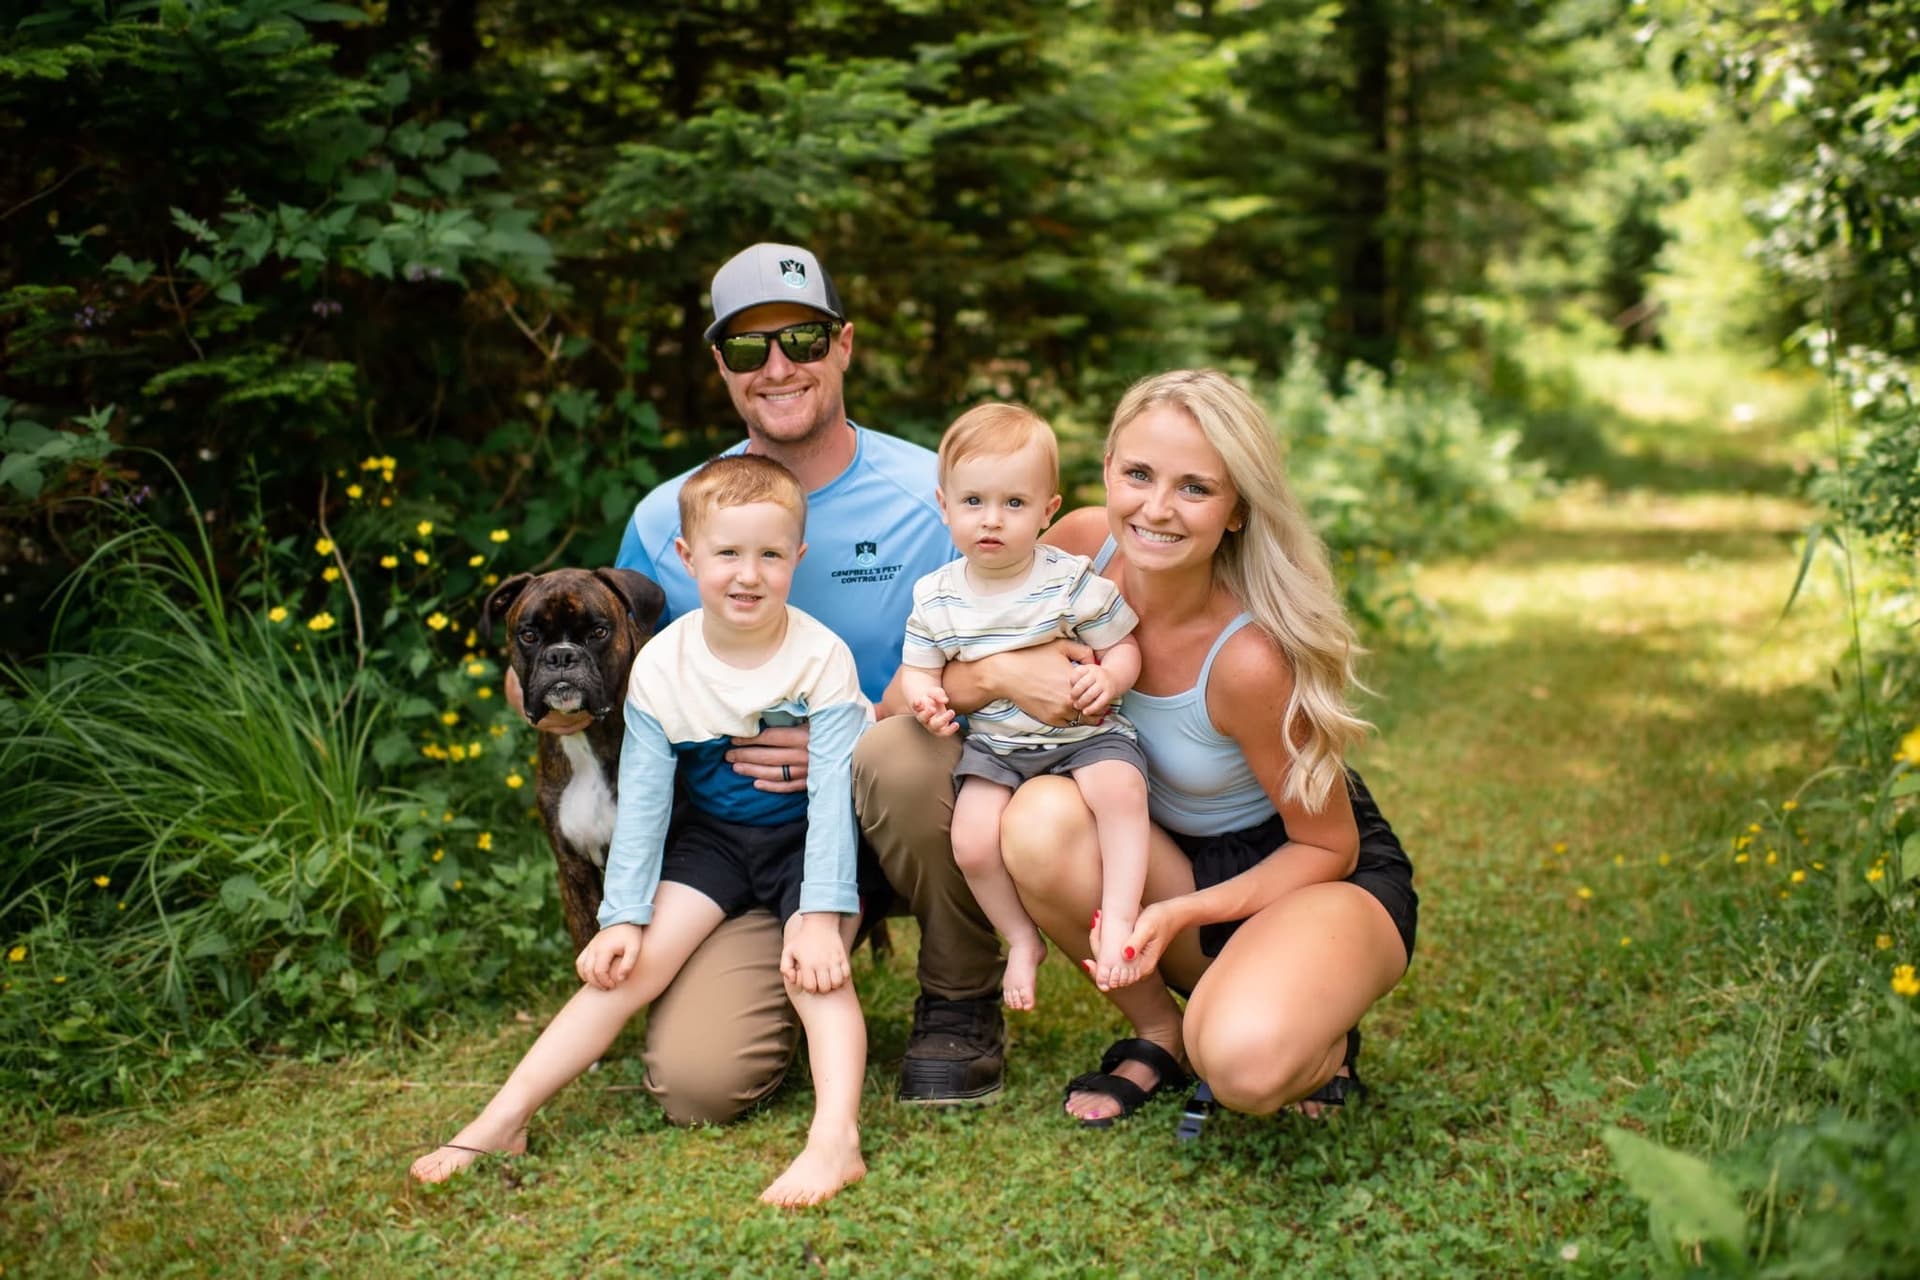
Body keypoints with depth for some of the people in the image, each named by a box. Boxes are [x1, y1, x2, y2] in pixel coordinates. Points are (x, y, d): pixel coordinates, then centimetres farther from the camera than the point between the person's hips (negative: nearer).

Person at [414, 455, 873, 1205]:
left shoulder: (822, 659, -16)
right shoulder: (662, 667, -8)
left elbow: (833, 795, -19)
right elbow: (641, 801, -6)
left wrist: (821, 914, -27)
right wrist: (622, 916, -11)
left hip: (806, 840, -2)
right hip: (712, 836, 2)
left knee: (815, 962, -27)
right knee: (634, 960, -14)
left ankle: (835, 1139, -38)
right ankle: (501, 1123, -16)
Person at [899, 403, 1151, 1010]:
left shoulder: (1073, 580, -9)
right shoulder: (936, 597, -1)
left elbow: (1123, 646, -3)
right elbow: (918, 666, 7)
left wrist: (1108, 677, -26)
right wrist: (923, 695, -16)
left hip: (1084, 734, -2)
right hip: (994, 746, 2)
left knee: (1120, 789, -32)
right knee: (972, 842, -18)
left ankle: (1118, 918, -22)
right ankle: (1022, 939, 7)